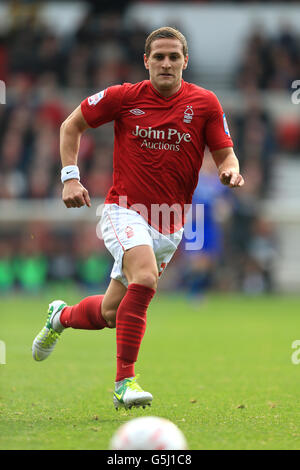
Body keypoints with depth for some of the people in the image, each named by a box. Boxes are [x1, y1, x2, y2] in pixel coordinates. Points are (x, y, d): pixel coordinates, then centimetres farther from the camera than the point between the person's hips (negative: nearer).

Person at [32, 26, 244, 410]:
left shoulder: (204, 103, -3)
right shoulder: (123, 97, -6)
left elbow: (224, 153, 3)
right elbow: (71, 125, 7)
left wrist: (230, 170, -21)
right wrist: (70, 177, -4)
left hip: (169, 226, 3)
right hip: (125, 211, -3)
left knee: (110, 314, 10)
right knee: (146, 276, -32)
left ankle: (62, 315, 45)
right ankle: (124, 381, -26)